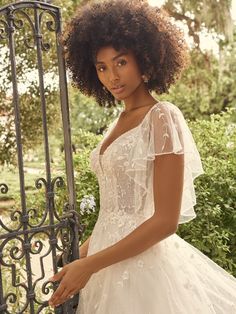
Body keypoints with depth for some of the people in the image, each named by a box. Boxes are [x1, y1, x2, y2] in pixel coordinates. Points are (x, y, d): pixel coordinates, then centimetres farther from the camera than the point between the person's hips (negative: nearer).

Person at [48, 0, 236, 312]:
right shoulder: (119, 122, 7)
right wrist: (85, 251, 11)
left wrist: (90, 264, -17)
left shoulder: (162, 117, -16)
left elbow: (165, 221, -19)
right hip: (111, 258, 7)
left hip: (143, 262, -7)